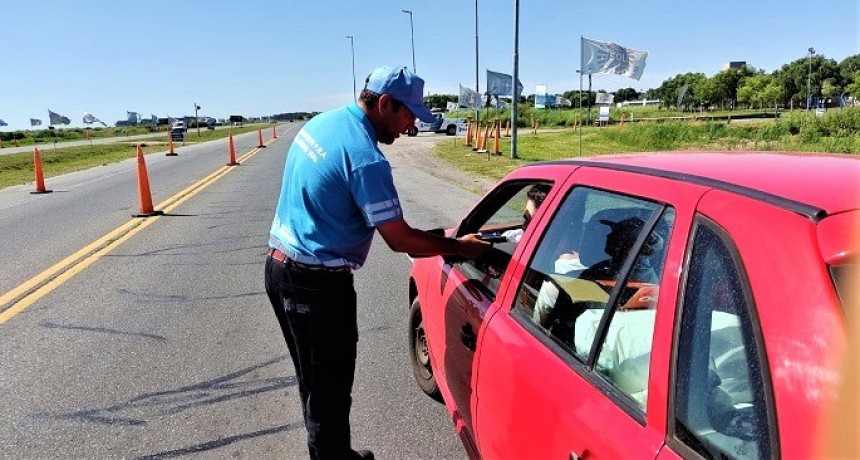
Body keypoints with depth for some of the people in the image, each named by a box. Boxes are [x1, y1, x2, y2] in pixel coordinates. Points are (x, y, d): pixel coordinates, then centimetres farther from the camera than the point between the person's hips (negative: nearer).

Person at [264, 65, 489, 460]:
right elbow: (399, 239, -19)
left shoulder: (320, 122, 6)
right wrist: (459, 246, -6)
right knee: (330, 389, 5)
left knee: (314, 380, 23)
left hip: (280, 266, 10)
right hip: (317, 283, -10)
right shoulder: (365, 157, -22)